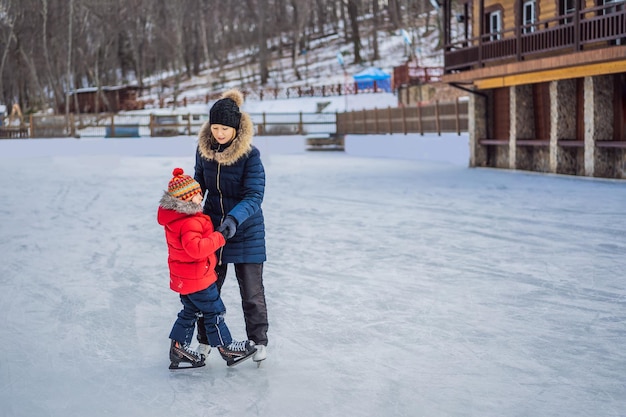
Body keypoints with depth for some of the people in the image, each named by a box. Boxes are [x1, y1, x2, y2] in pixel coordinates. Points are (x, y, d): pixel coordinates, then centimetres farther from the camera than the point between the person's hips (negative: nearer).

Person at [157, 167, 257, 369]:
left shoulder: (175, 217, 5)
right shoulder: (190, 223, -28)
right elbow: (195, 248, -41)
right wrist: (218, 238, -31)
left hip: (184, 277, 10)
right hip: (197, 278, -10)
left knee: (190, 311, 20)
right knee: (214, 311, 4)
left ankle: (178, 349, 25)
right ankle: (226, 348, 16)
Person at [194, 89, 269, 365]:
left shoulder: (250, 155, -19)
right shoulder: (203, 149, -6)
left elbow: (254, 196, -24)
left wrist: (235, 218, -39)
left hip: (246, 231, -4)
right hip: (211, 226, 4)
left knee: (251, 291, 5)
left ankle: (259, 341, 23)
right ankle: (205, 339, 31)